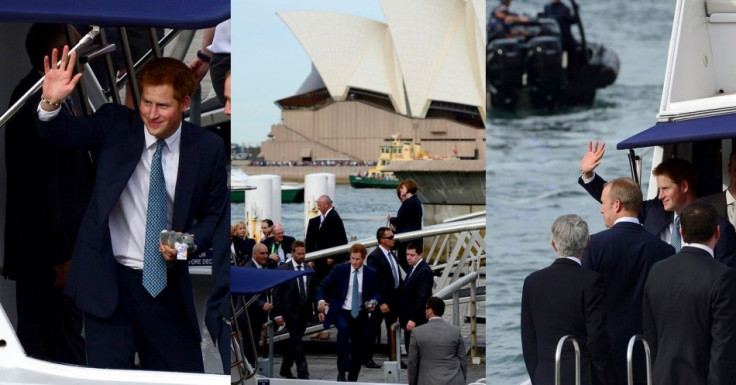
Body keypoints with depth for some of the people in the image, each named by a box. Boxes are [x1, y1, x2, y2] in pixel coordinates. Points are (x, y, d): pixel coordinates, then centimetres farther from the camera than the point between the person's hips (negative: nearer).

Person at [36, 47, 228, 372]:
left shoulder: (208, 148, -1)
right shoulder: (115, 126, -3)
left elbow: (214, 214, 8)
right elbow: (67, 132, -17)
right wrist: (51, 102, -38)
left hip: (167, 284, 1)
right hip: (108, 280, -1)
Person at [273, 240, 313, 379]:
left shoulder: (309, 270, 8)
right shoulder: (283, 269, -6)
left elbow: (312, 291, 12)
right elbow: (277, 293, -6)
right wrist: (278, 314, -11)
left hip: (305, 311, 5)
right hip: (291, 311, -5)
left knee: (294, 342, 13)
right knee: (297, 342, -9)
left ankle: (285, 369, 27)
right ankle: (303, 373, -11)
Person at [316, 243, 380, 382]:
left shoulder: (371, 273, 1)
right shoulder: (339, 269, -4)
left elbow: (377, 293, 8)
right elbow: (323, 286, -3)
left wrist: (374, 301, -15)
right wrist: (321, 300, -24)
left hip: (360, 315, 3)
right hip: (341, 312, -3)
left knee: (358, 350, 6)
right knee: (344, 329, -34)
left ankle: (352, 380, 23)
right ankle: (342, 371, -30)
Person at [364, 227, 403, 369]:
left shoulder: (392, 254, 10)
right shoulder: (374, 257, -16)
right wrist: (381, 303, -22)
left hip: (395, 297, 8)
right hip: (383, 299, -8)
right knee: (374, 330, 4)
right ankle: (367, 358, 15)